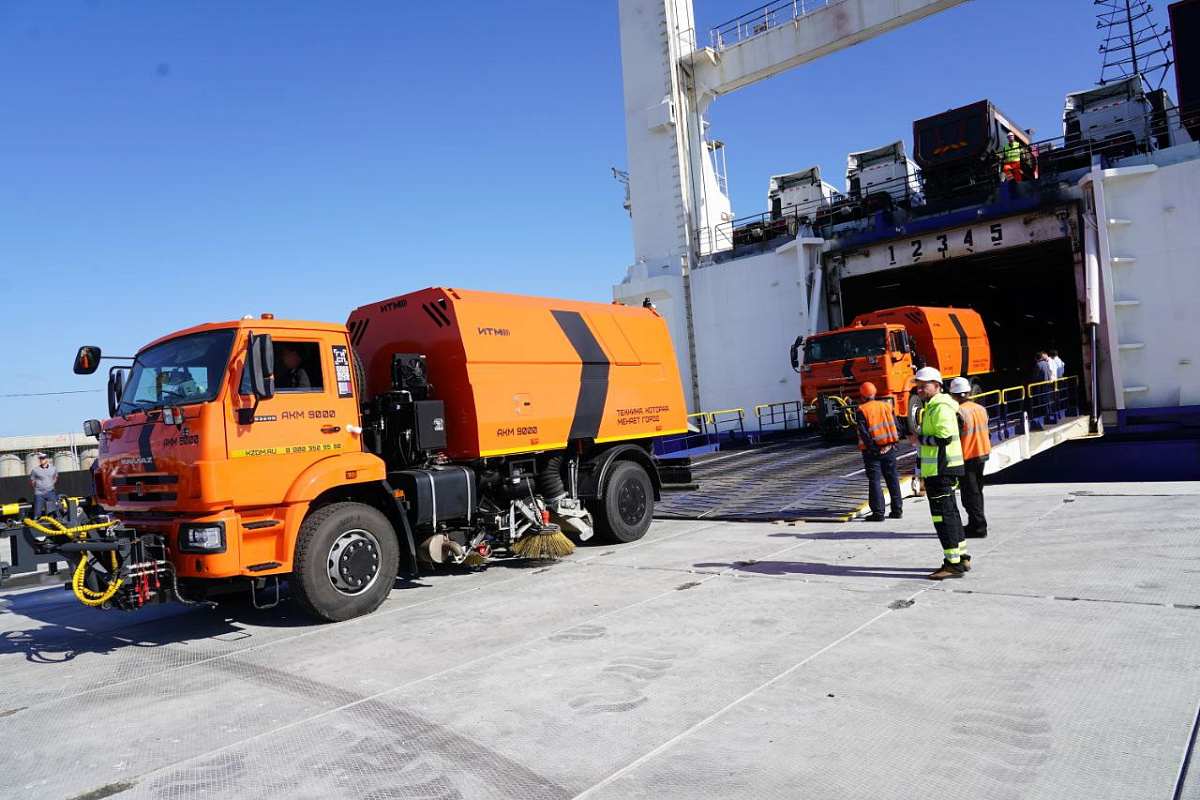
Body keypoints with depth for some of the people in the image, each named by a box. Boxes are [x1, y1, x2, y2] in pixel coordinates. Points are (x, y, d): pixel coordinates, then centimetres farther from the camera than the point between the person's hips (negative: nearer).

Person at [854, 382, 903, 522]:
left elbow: (864, 433, -14)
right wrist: (892, 444, 1)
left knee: (874, 481, 0)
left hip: (872, 451, -4)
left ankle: (878, 513, -1)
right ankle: (897, 510, 19)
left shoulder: (861, 410, -7)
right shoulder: (887, 406, 8)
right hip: (889, 449, 4)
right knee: (892, 479, 13)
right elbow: (896, 427, 5)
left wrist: (873, 448, -10)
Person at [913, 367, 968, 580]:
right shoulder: (932, 407, 18)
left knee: (942, 514, -8)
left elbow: (944, 438, -26)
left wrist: (919, 438, -11)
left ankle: (953, 563, -4)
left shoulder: (940, 408, -16)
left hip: (940, 470, -11)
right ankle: (962, 557, 26)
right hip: (939, 469, 11)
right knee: (950, 512, 17)